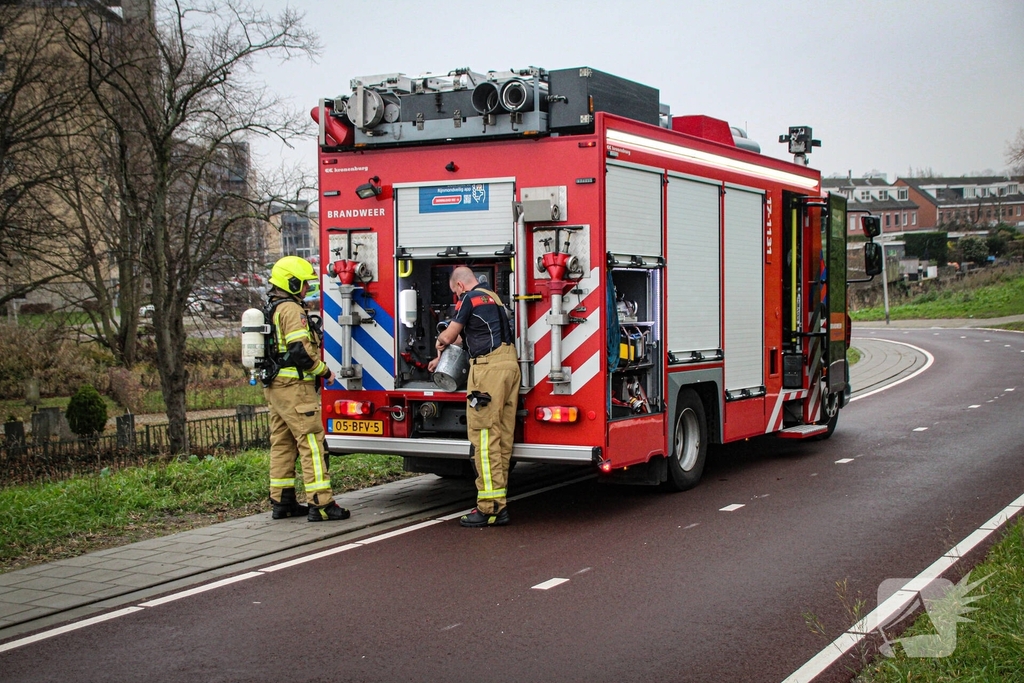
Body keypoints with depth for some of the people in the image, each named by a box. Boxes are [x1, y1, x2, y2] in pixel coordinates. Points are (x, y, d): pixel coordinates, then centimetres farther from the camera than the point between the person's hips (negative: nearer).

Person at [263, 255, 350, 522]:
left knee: (282, 444, 12)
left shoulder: (270, 310, 18)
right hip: (295, 387, -10)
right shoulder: (291, 310, -14)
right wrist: (324, 371, -9)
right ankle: (320, 504, -12)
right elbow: (301, 351, -22)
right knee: (312, 442, -9)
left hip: (275, 387, 10)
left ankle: (282, 502, 16)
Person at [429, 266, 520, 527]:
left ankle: (489, 507, -10)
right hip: (509, 364, 9)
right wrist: (441, 358, 44)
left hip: (489, 367, -9)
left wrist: (440, 341, 26)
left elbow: (449, 336, 1)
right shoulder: (493, 298, 25)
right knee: (503, 435, 8)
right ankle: (498, 506, 11)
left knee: (484, 435, -8)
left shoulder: (469, 300, -3)